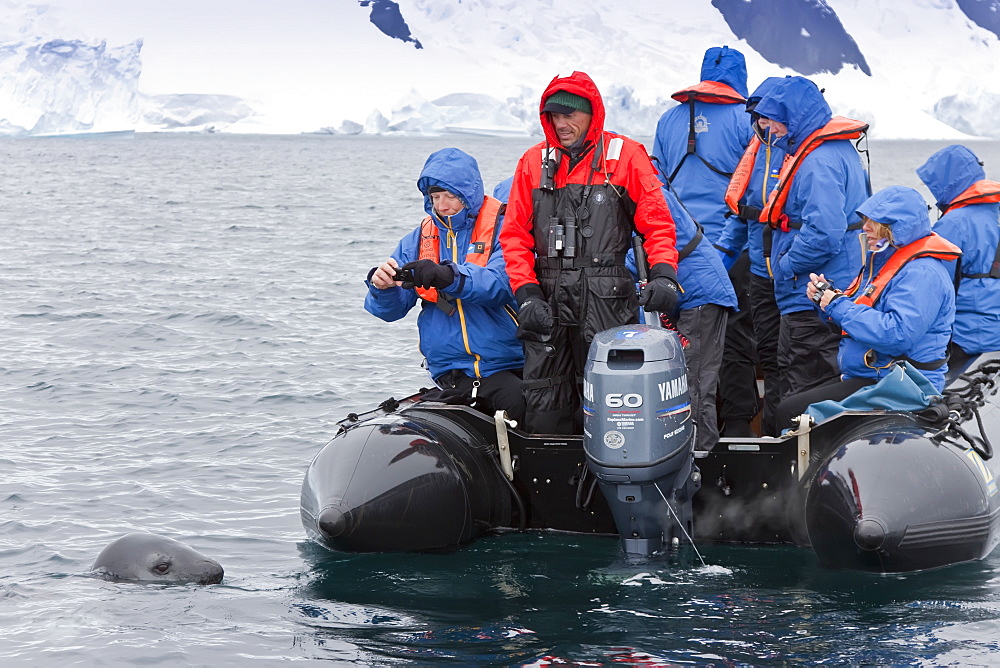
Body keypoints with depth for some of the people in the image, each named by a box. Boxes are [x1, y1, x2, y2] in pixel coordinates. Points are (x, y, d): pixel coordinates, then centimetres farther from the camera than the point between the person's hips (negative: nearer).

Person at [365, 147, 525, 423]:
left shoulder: (502, 227, 1)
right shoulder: (420, 238, 15)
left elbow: (502, 283, -18)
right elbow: (390, 309, 12)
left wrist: (449, 276, -35)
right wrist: (381, 287, -13)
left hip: (511, 364, -1)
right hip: (452, 368, 1)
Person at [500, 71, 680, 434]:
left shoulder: (625, 155, 4)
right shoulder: (534, 161, 14)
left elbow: (657, 222, 2)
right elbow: (515, 234, 13)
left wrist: (663, 275, -14)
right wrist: (527, 293, 0)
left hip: (607, 305, -3)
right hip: (548, 304, 3)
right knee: (545, 411, 0)